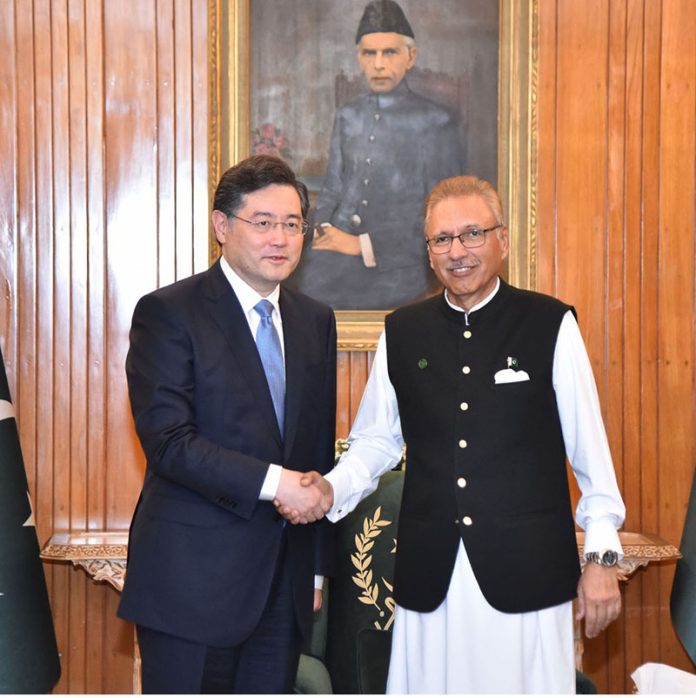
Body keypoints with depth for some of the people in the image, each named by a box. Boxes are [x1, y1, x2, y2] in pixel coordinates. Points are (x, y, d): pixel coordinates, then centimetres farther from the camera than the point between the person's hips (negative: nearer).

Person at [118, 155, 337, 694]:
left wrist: (319, 566, 15)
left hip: (284, 582, 6)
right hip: (194, 578, -5)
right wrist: (272, 482, -20)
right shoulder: (167, 313, -7)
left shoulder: (316, 321, 11)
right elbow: (168, 441, -16)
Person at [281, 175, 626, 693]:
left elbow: (589, 449, 0)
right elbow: (377, 440, 12)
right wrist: (331, 490, -7)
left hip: (526, 568, -2)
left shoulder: (551, 325, -2)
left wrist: (602, 557, -1)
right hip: (430, 572, 3)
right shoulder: (402, 334, 7)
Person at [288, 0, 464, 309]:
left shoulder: (437, 122, 2)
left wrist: (365, 245, -8)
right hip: (340, 248, 4)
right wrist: (322, 228, -1)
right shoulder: (347, 116, 19)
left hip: (397, 261, -4)